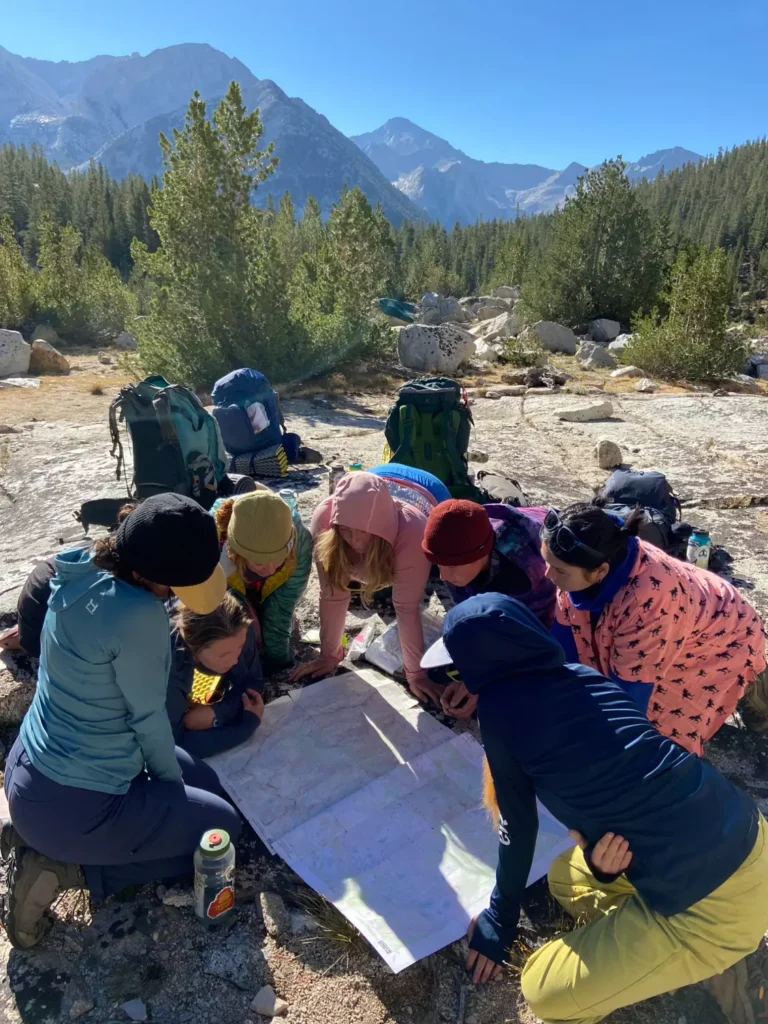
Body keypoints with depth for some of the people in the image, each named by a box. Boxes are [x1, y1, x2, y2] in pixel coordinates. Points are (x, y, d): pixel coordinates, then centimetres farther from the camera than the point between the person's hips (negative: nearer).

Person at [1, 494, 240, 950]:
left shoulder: (84, 568, -9)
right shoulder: (139, 616, -33)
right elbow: (148, 717, -18)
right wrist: (173, 783, -1)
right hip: (71, 805, -8)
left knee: (209, 784, 23)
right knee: (223, 825, 11)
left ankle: (48, 840, 15)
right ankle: (63, 867, 2)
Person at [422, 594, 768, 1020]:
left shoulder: (497, 707, -10)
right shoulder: (581, 675, 8)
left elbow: (519, 826, 2)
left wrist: (500, 920, 17)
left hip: (710, 901, -8)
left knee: (545, 990, 7)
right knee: (564, 878, 25)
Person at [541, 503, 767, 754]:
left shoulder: (647, 598, -45)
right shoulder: (583, 566, -25)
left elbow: (630, 687, -33)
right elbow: (566, 632, -12)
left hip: (723, 644, -6)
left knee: (665, 725, -10)